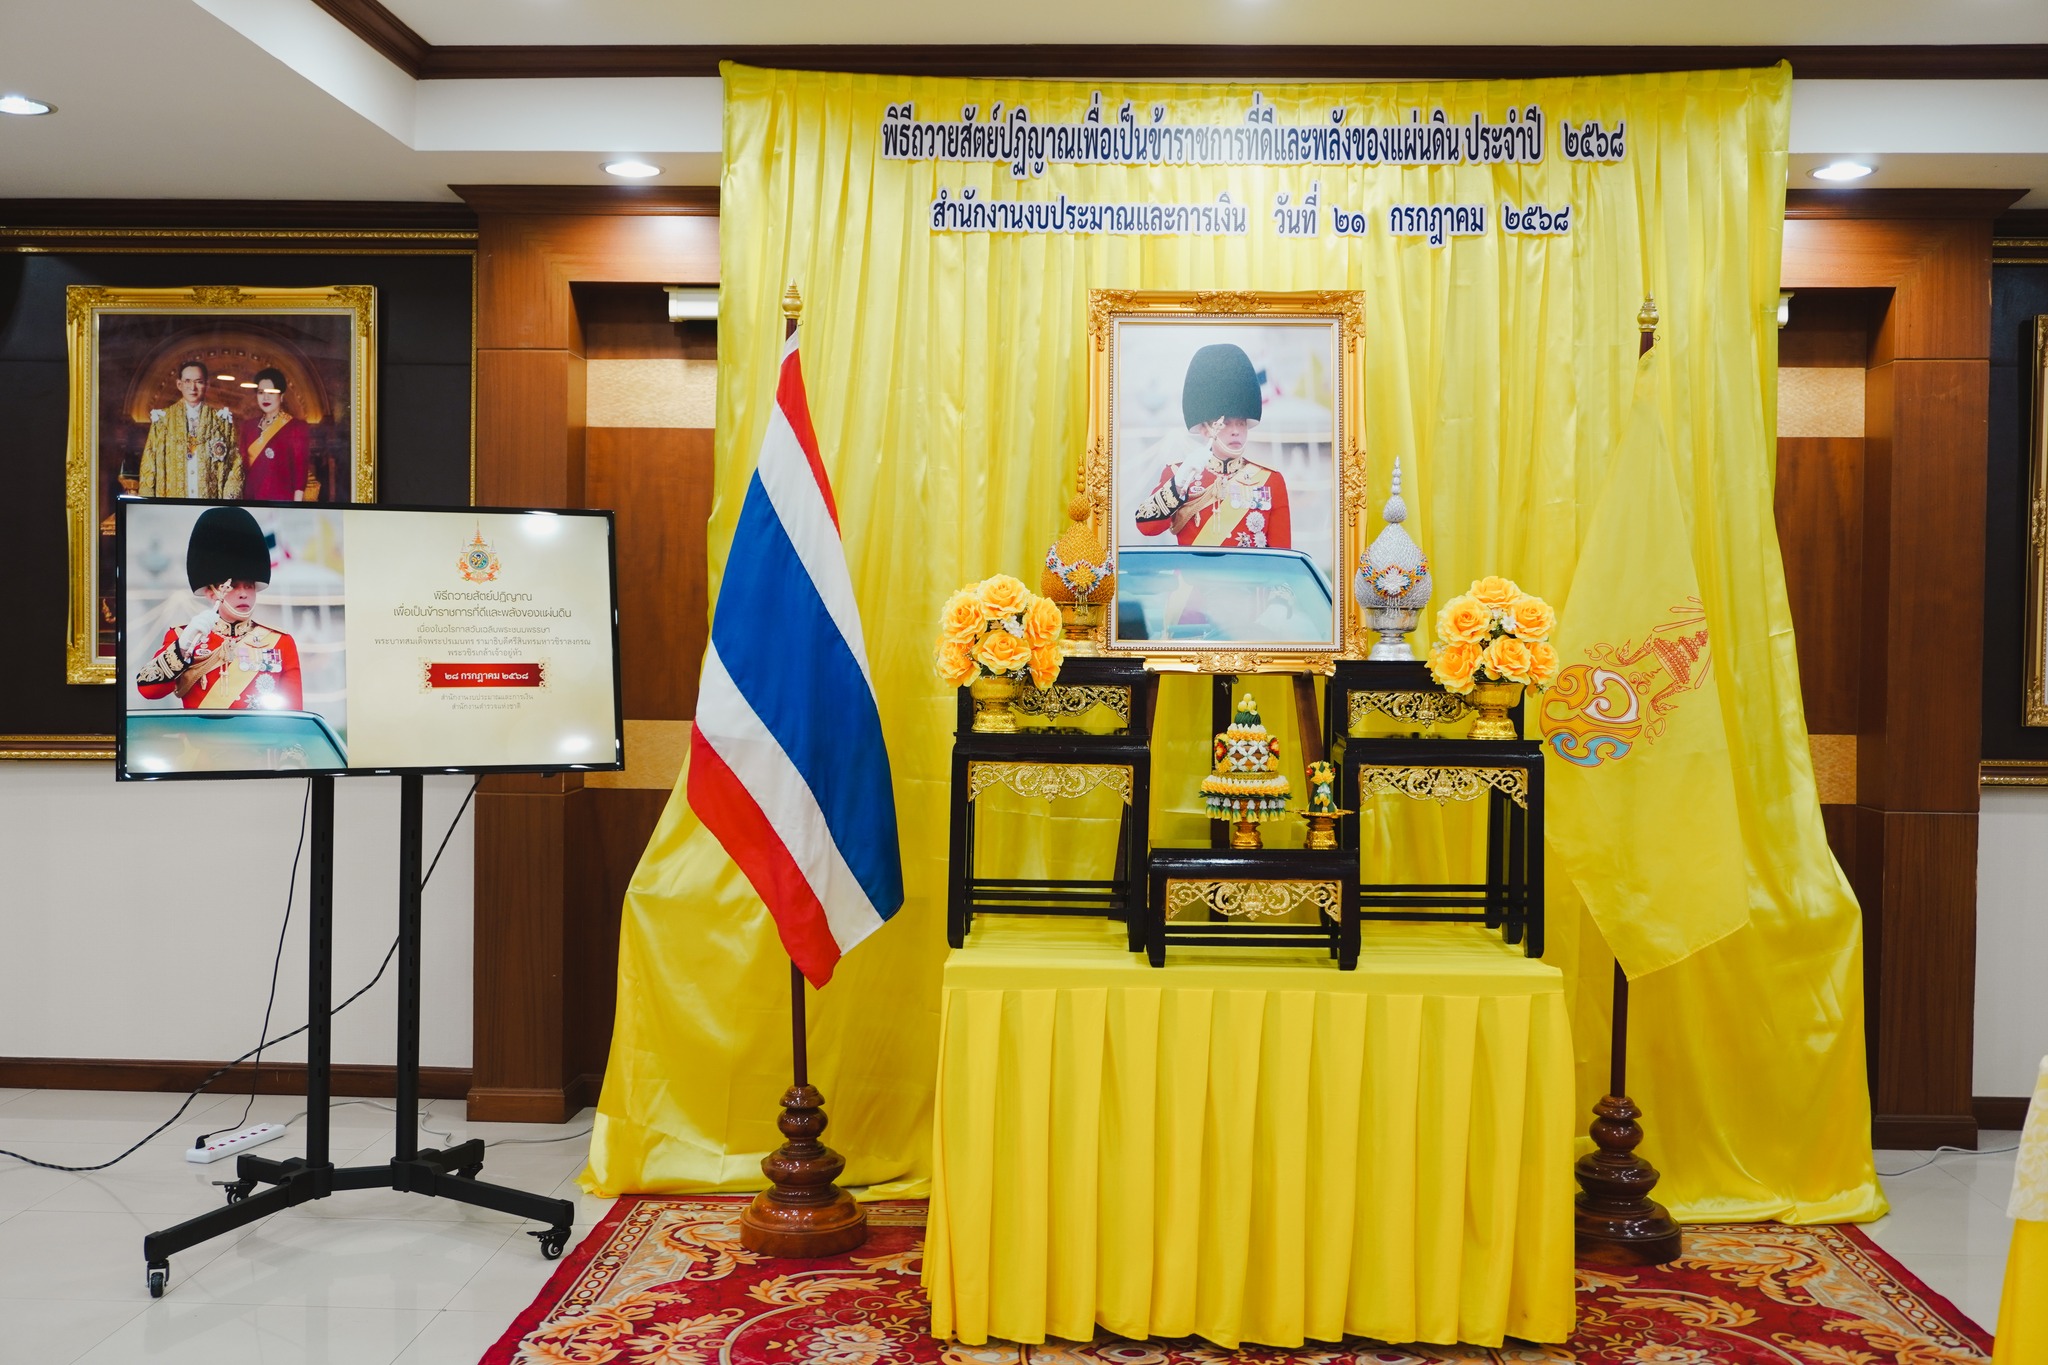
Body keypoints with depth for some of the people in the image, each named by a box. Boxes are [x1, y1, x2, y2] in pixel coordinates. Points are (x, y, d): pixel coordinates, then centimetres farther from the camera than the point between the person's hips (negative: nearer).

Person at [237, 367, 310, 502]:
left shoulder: (296, 427, -3)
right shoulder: (248, 425, 13)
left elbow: (300, 471, -7)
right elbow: (242, 464, 14)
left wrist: (297, 500, -12)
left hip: (281, 498, -5)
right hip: (251, 497, 5)